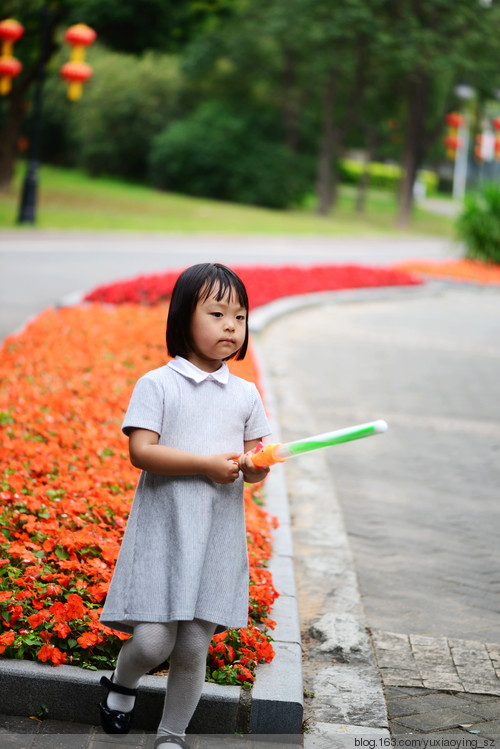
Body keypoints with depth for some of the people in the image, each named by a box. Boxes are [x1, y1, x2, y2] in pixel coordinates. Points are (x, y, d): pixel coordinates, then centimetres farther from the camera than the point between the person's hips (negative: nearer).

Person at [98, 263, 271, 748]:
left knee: (193, 648, 3)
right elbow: (141, 451, -10)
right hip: (163, 529, -3)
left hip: (219, 534, 3)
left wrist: (255, 466, -12)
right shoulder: (156, 384, -1)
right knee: (152, 639, -9)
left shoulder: (245, 394, 11)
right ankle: (121, 684, 25)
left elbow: (253, 462, 12)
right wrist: (206, 464, -18)